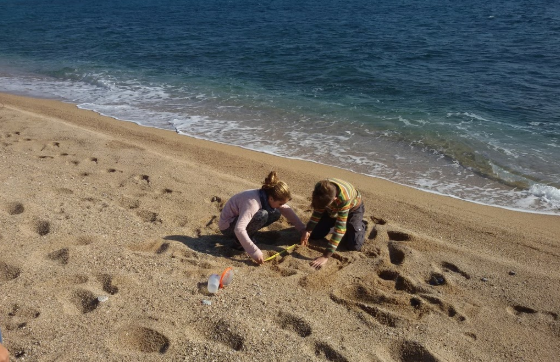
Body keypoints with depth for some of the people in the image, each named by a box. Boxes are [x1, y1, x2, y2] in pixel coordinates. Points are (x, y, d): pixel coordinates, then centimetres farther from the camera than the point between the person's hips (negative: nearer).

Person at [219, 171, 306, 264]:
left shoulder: (267, 196, -10)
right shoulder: (253, 202, -34)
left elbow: (287, 210, 4)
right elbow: (239, 229, -43)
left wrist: (302, 229, -4)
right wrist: (254, 252, -42)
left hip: (241, 219, 8)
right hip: (228, 226, -8)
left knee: (276, 213, -6)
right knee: (262, 215, -31)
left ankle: (246, 238, 3)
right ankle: (239, 242, -12)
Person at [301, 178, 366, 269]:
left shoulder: (344, 198, -47)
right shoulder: (319, 189, -32)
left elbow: (340, 227, -46)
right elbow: (317, 211, -12)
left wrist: (325, 256, -48)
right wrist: (307, 231, -24)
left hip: (353, 208, -4)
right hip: (333, 208, 5)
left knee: (353, 245, -17)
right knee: (314, 235, -2)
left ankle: (361, 225, 15)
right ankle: (333, 223, 27)